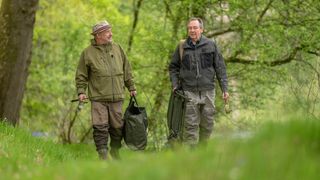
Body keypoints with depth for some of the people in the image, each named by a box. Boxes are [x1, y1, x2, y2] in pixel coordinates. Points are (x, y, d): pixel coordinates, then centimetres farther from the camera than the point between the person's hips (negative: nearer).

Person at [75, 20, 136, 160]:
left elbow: (126, 71, 18)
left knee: (117, 127, 6)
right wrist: (81, 91, -5)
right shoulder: (88, 53, 1)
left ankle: (115, 152, 22)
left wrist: (131, 87, 17)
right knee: (100, 127, -8)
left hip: (116, 97, 3)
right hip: (98, 98, -3)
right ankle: (103, 155, -2)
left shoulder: (117, 48, 11)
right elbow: (81, 75, 5)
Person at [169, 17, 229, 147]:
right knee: (191, 125, -5)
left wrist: (224, 88, 0)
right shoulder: (182, 47, 6)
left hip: (208, 91, 1)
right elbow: (173, 67, 15)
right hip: (189, 92, -1)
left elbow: (220, 68, 6)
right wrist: (175, 85, 2)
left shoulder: (211, 45, 5)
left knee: (207, 124, 6)